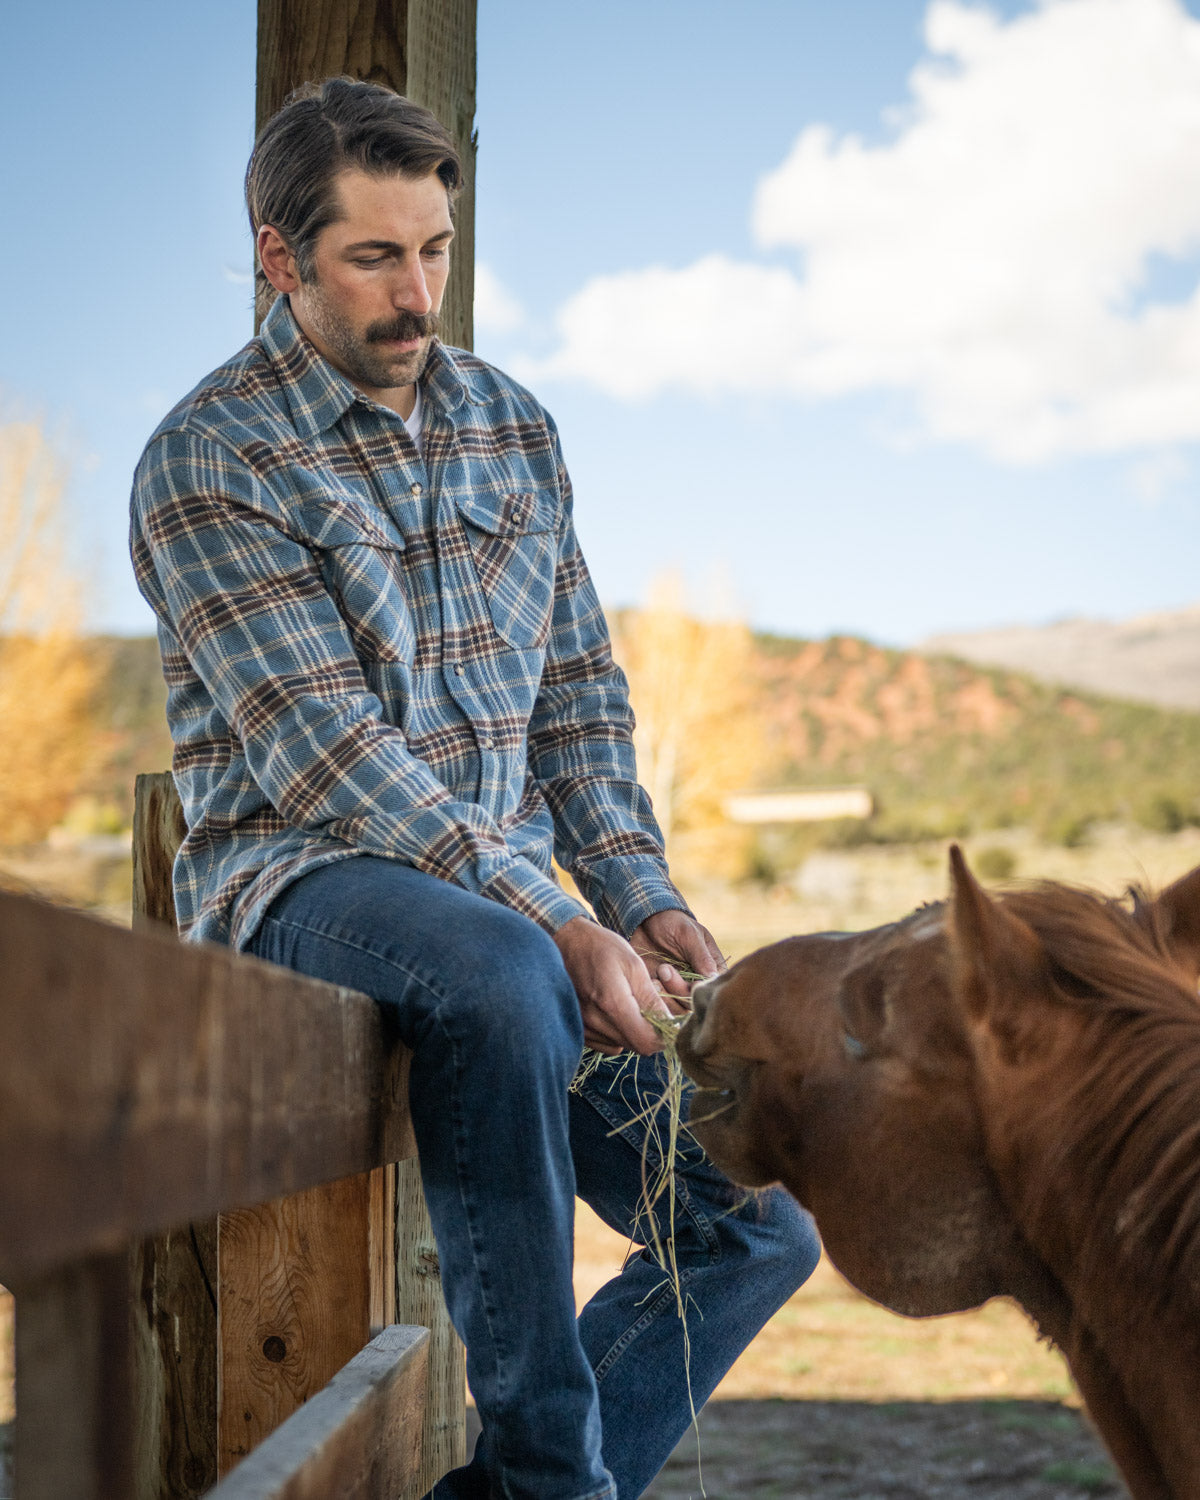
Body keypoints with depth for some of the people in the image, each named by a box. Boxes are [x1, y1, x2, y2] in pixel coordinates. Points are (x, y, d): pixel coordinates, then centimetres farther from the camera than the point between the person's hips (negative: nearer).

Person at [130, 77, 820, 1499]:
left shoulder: (510, 423, 13)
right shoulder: (210, 459, -8)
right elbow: (321, 752, -17)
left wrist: (641, 897, -1)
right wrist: (557, 926, -24)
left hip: (520, 904, 7)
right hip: (304, 879, -7)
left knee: (761, 1228, -1)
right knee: (498, 976, -41)